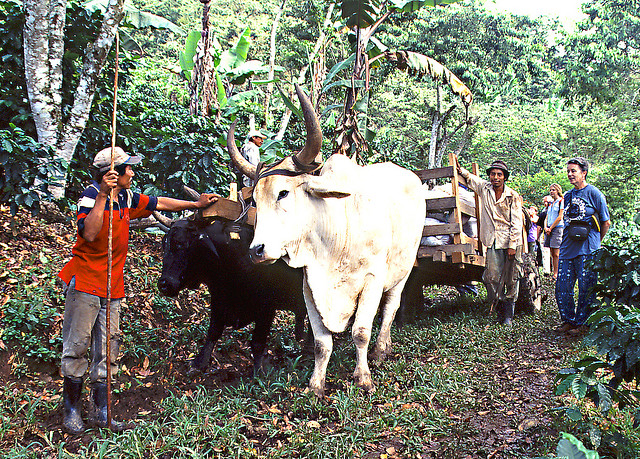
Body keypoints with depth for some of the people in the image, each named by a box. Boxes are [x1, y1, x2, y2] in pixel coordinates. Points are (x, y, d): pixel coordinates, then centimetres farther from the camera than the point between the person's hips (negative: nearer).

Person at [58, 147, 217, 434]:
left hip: (113, 288, 7)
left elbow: (158, 203, 23)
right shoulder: (91, 196, -14)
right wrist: (103, 196, -32)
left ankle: (102, 413, 16)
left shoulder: (126, 197, 8)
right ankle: (71, 411, 14)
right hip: (85, 283, -7)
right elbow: (89, 234, -30)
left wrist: (195, 204, 27)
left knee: (107, 350, 8)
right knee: (77, 346, 0)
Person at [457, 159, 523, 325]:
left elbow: (516, 223, -3)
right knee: (493, 277, -5)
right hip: (493, 242, 2)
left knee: (511, 279, -1)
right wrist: (460, 170, 9)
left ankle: (508, 315, 8)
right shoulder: (484, 188, 6)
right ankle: (500, 311, 9)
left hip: (511, 243, -2)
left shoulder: (513, 196, -2)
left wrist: (512, 245, -8)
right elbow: (470, 178, 27)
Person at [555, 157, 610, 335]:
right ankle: (568, 320, 18)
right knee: (562, 288, 4)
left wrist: (595, 243, 7)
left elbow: (606, 223, 1)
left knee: (586, 289, -1)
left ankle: (582, 324, 10)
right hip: (567, 249, 6)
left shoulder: (594, 194, -2)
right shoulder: (567, 196, 15)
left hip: (587, 250, -6)